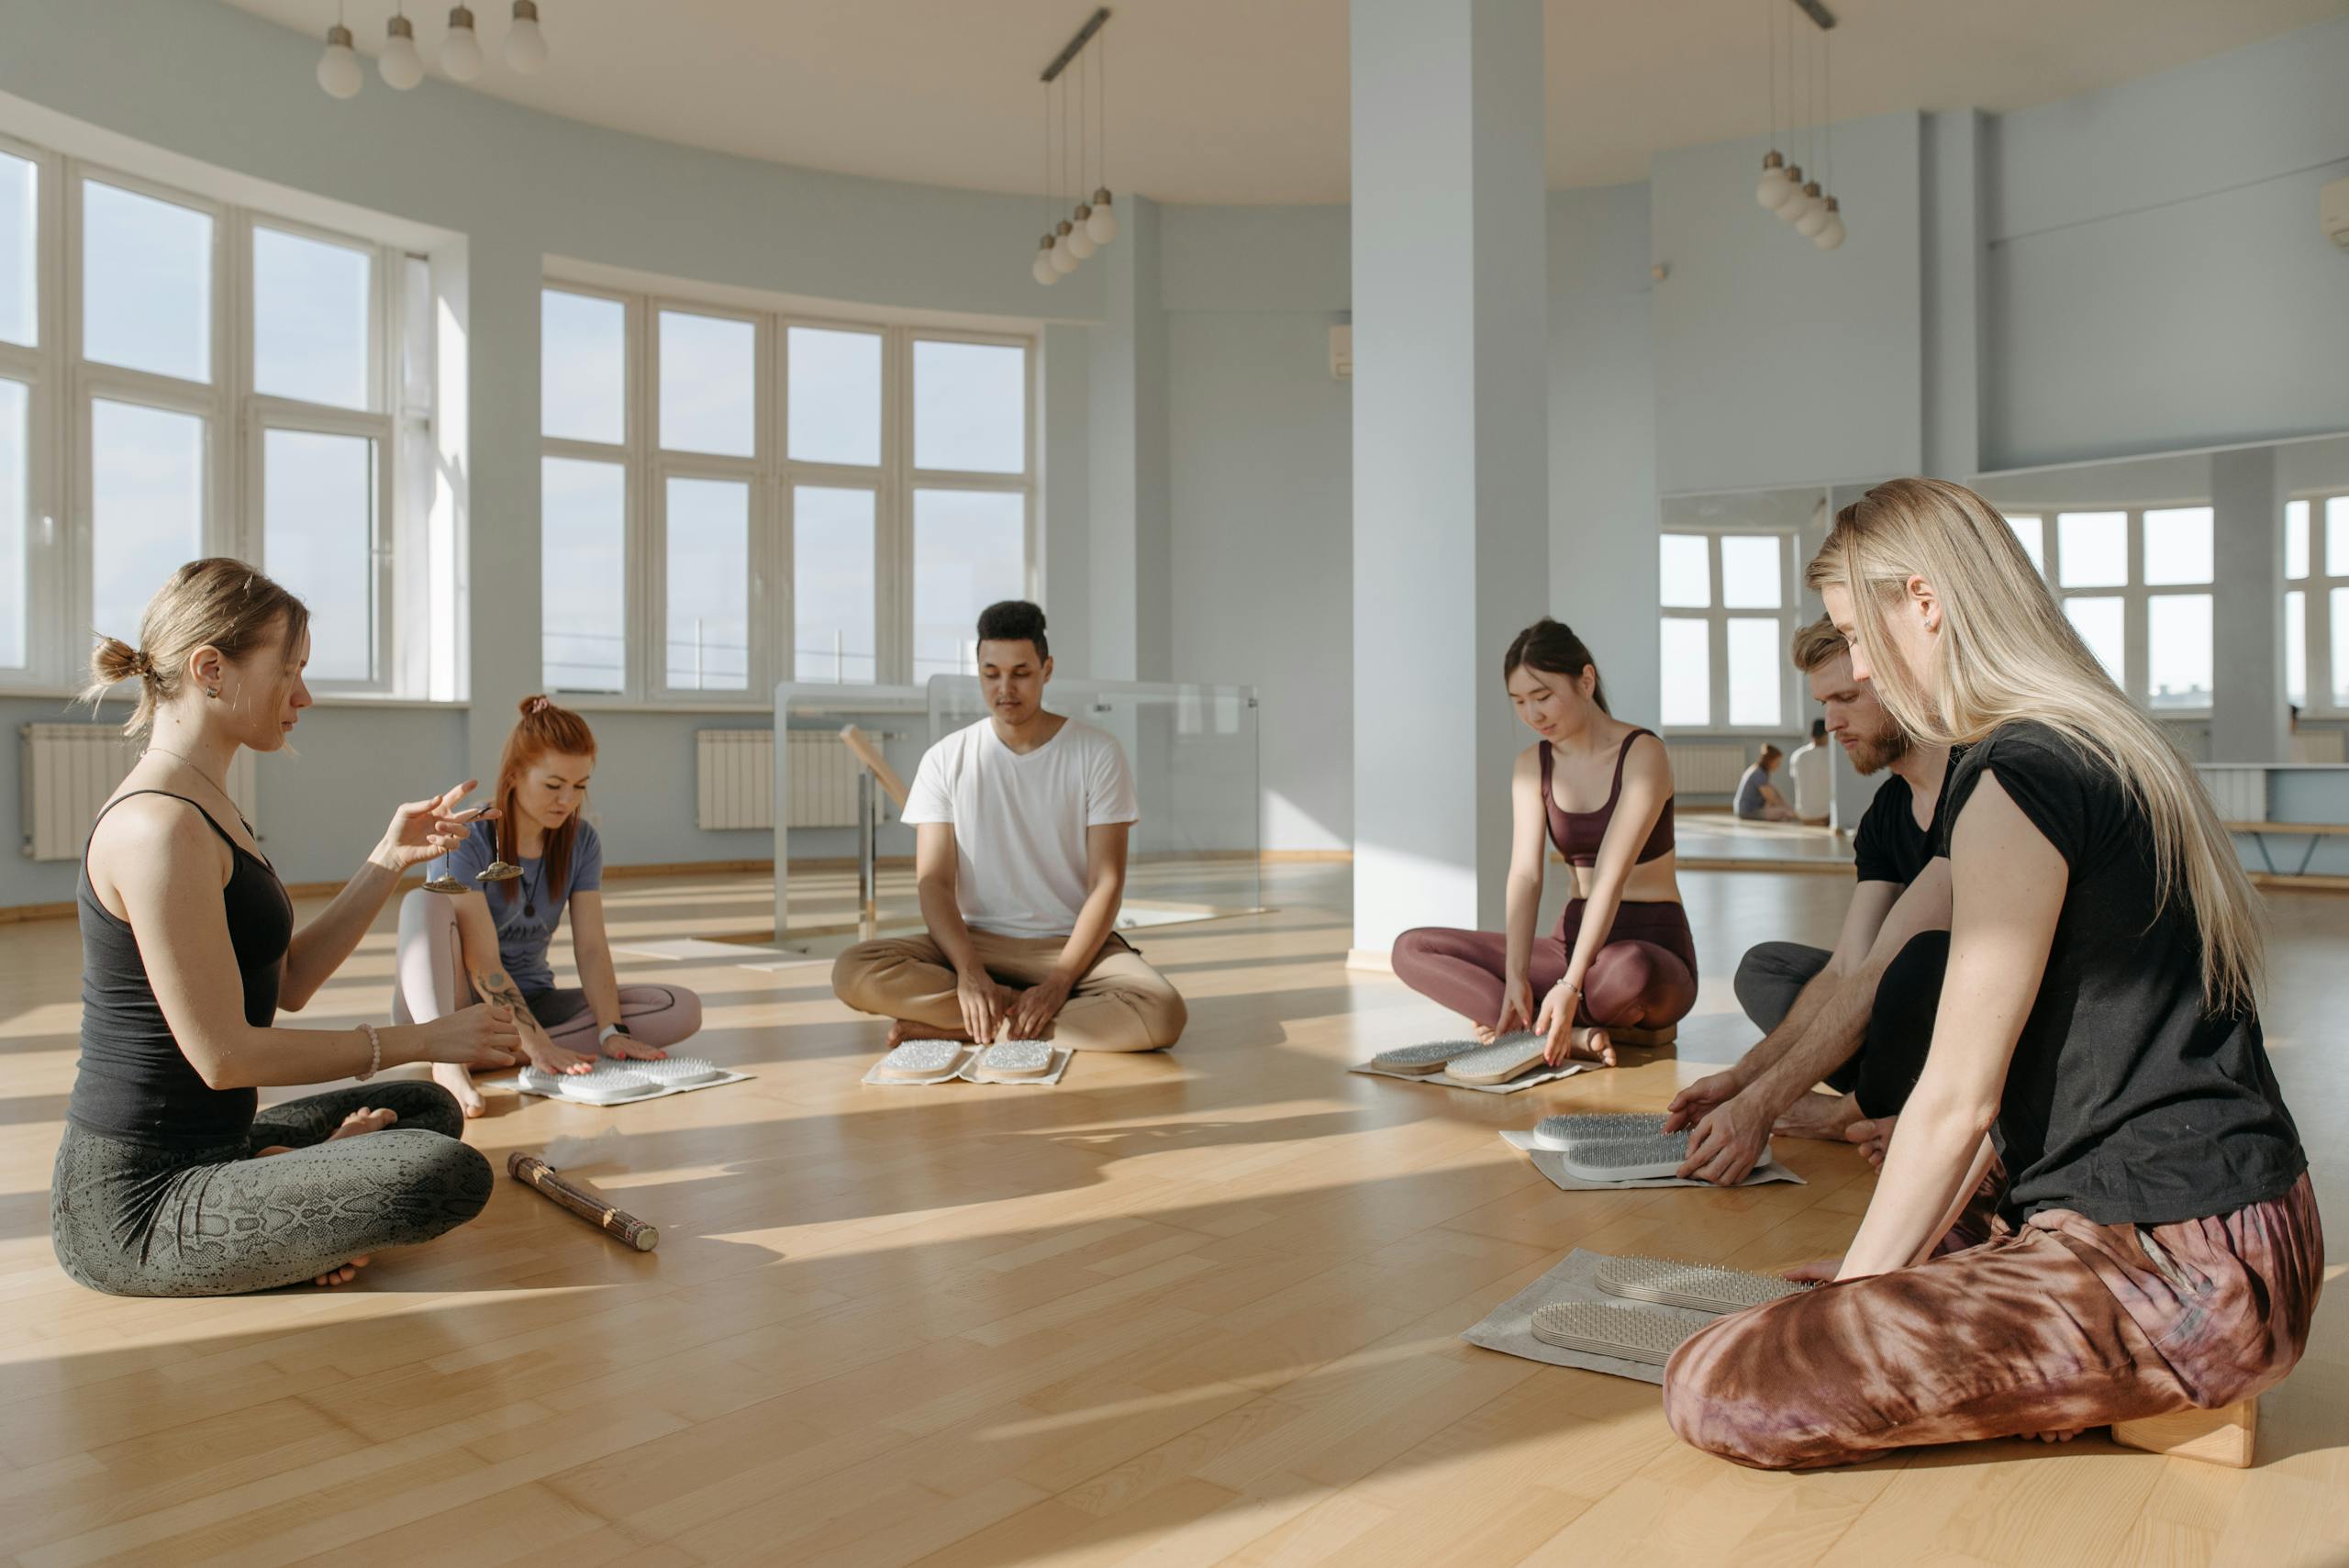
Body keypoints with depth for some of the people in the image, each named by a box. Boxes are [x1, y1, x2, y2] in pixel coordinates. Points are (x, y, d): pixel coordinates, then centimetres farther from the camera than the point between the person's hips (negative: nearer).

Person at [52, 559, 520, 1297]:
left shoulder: (203, 807, 12)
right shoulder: (159, 825, -21)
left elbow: (289, 981, 11)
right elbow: (223, 1053, -22)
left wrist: (392, 858, 4)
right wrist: (420, 1040, -14)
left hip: (198, 1152, 10)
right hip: (130, 1206, -10)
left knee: (430, 1109, 25)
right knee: (450, 1176, -29)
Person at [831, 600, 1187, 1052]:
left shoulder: (1097, 754, -4)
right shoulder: (945, 760, 1)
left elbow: (1107, 884, -7)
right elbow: (934, 882, -5)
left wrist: (1059, 981, -19)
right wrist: (968, 971, -22)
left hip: (1075, 943, -1)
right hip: (976, 942, 1)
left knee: (1163, 1014, -32)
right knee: (853, 971, -25)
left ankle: (948, 1028, -20)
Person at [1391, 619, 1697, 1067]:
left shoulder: (1641, 754, -12)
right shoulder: (1532, 765, 5)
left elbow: (1611, 877, -23)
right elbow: (1525, 875, -8)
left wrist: (1570, 986, -33)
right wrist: (1516, 977, -23)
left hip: (1654, 951, -5)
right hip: (1573, 941, 6)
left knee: (1627, 971, -43)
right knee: (1412, 949, -11)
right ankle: (1574, 1036, -24)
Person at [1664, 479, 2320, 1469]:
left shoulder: (2017, 776, -19)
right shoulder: (2105, 748, 12)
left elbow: (1959, 1098, -17)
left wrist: (1860, 1284, -4)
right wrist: (1911, 1252, 16)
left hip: (2179, 1274, -10)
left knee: (1716, 1389, -21)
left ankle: (2127, 1396, -4)